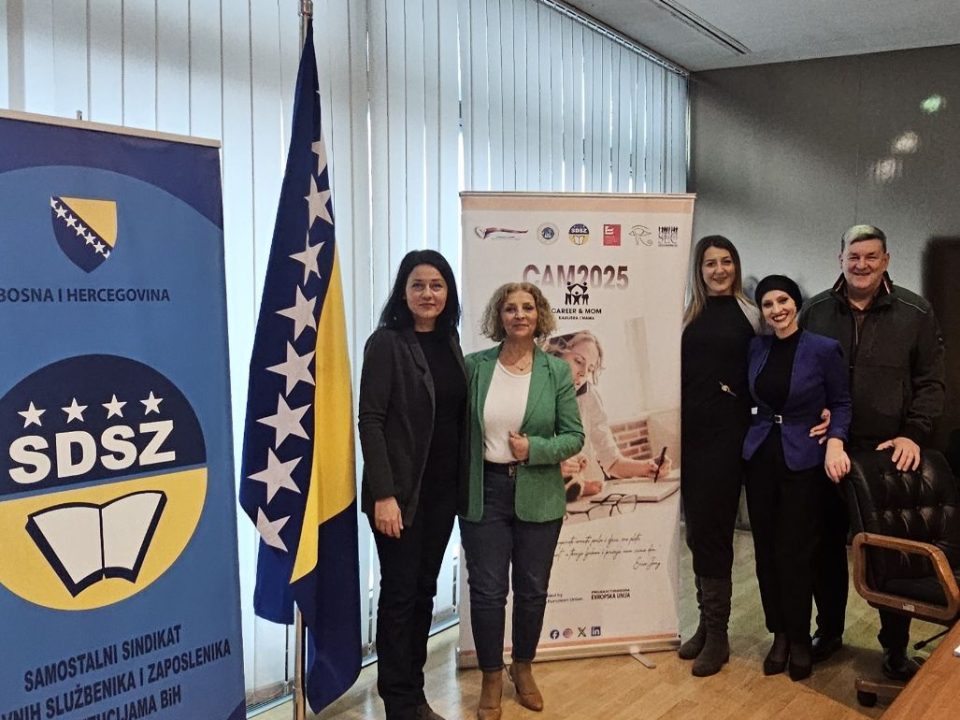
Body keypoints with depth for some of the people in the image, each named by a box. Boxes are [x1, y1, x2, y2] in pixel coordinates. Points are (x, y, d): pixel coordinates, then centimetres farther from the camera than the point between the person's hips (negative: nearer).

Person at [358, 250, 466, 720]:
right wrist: (383, 493, -19)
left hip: (443, 487, 6)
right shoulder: (387, 343, -9)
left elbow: (459, 416, 12)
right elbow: (370, 420, -14)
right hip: (402, 489, -6)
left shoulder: (449, 342, 9)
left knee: (425, 590, 14)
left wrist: (463, 482, 7)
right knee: (399, 592, 3)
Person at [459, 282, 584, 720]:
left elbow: (574, 436, -1)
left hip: (538, 496, 1)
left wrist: (534, 449, -17)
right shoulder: (474, 366, -2)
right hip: (484, 492, -1)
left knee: (532, 589, 13)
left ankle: (523, 667, 36)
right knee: (487, 591, 4)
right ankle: (491, 679, 24)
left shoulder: (557, 371, -1)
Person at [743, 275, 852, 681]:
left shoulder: (823, 349, -8)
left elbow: (841, 402, -2)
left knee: (795, 552, 1)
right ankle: (779, 634, 23)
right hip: (760, 456, 4)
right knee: (765, 550, 8)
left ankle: (799, 639, 19)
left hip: (803, 460, -4)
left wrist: (835, 441, -16)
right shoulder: (756, 348, 5)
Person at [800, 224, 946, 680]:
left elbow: (930, 382, 2)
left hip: (890, 454, -1)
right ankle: (828, 630, 30)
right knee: (827, 544, 11)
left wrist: (913, 434, -9)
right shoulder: (815, 312, 4)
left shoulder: (914, 313, 0)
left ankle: (896, 649, 22)